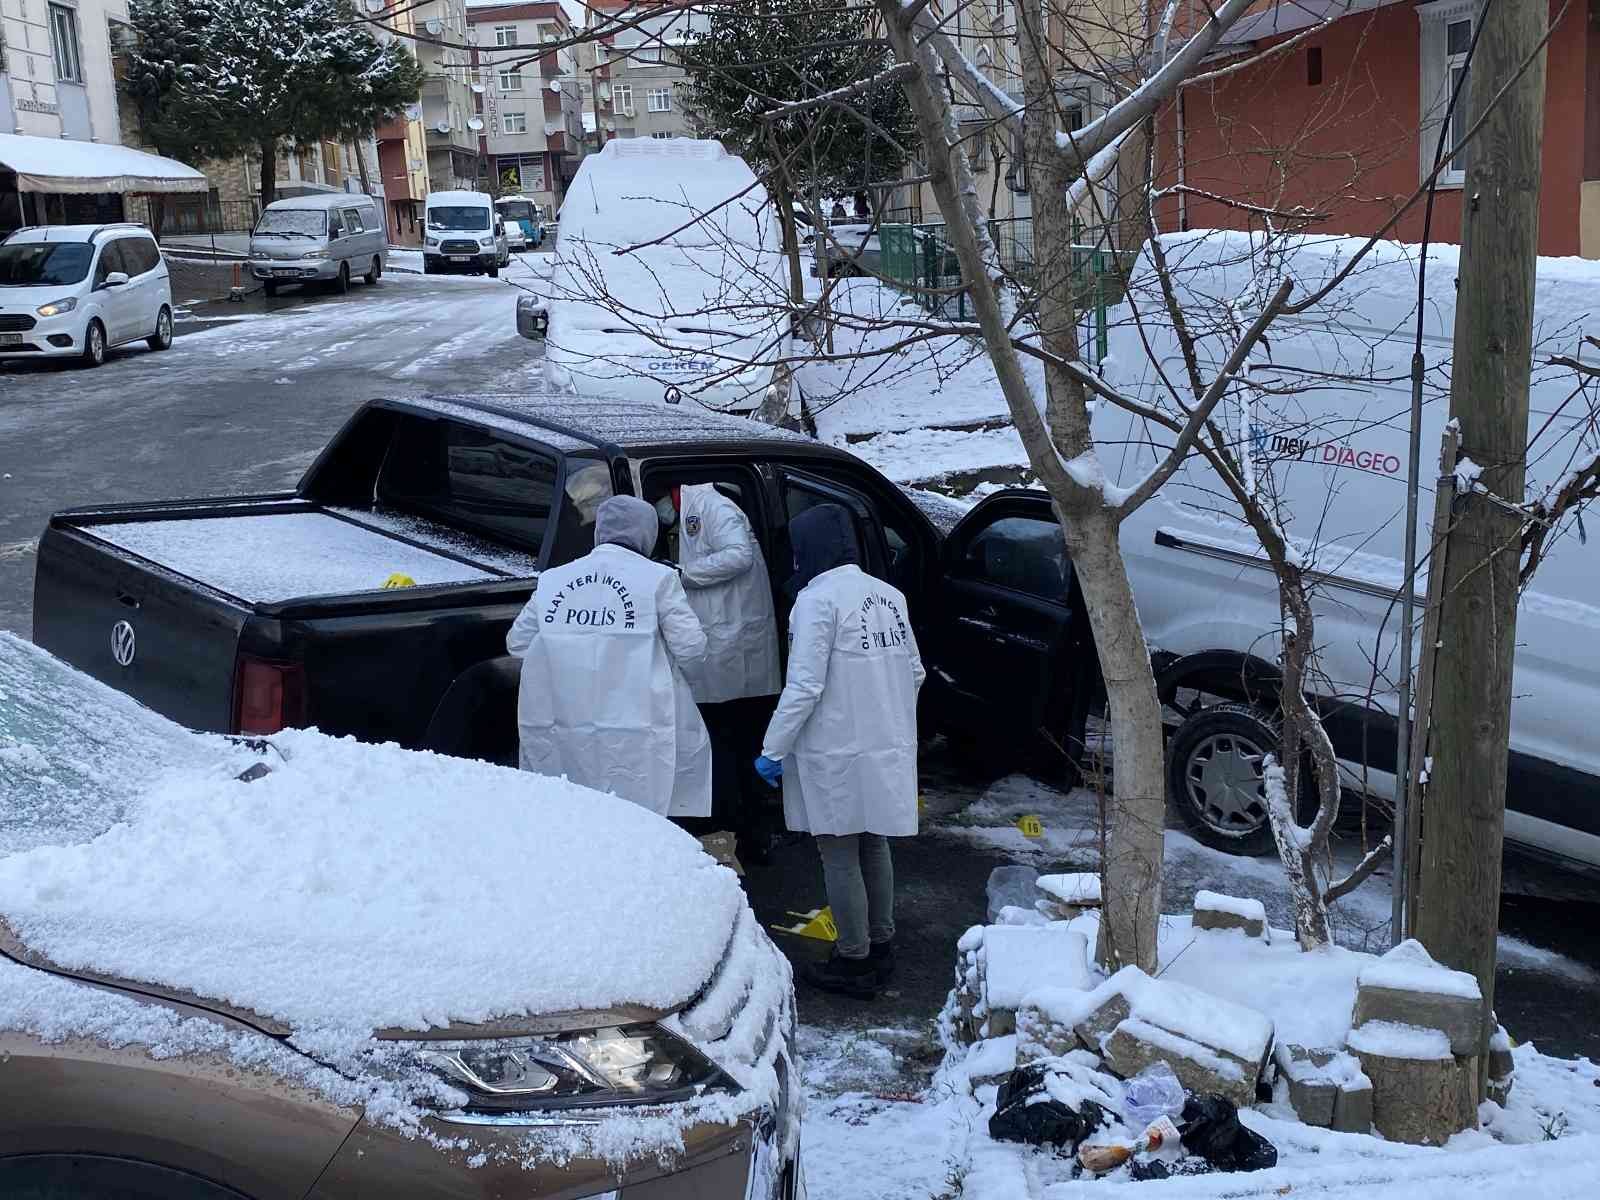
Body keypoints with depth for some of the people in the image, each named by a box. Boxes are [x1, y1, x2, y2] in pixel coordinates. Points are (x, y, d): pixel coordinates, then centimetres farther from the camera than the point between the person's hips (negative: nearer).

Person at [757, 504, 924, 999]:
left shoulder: (818, 598, -14)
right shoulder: (889, 595, 8)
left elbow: (804, 687, -19)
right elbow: (915, 672, 13)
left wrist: (773, 750, -14)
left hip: (838, 754, -7)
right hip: (889, 750, 7)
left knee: (839, 855, 3)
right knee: (874, 846, 18)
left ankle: (854, 962, 9)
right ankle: (881, 947, 28)